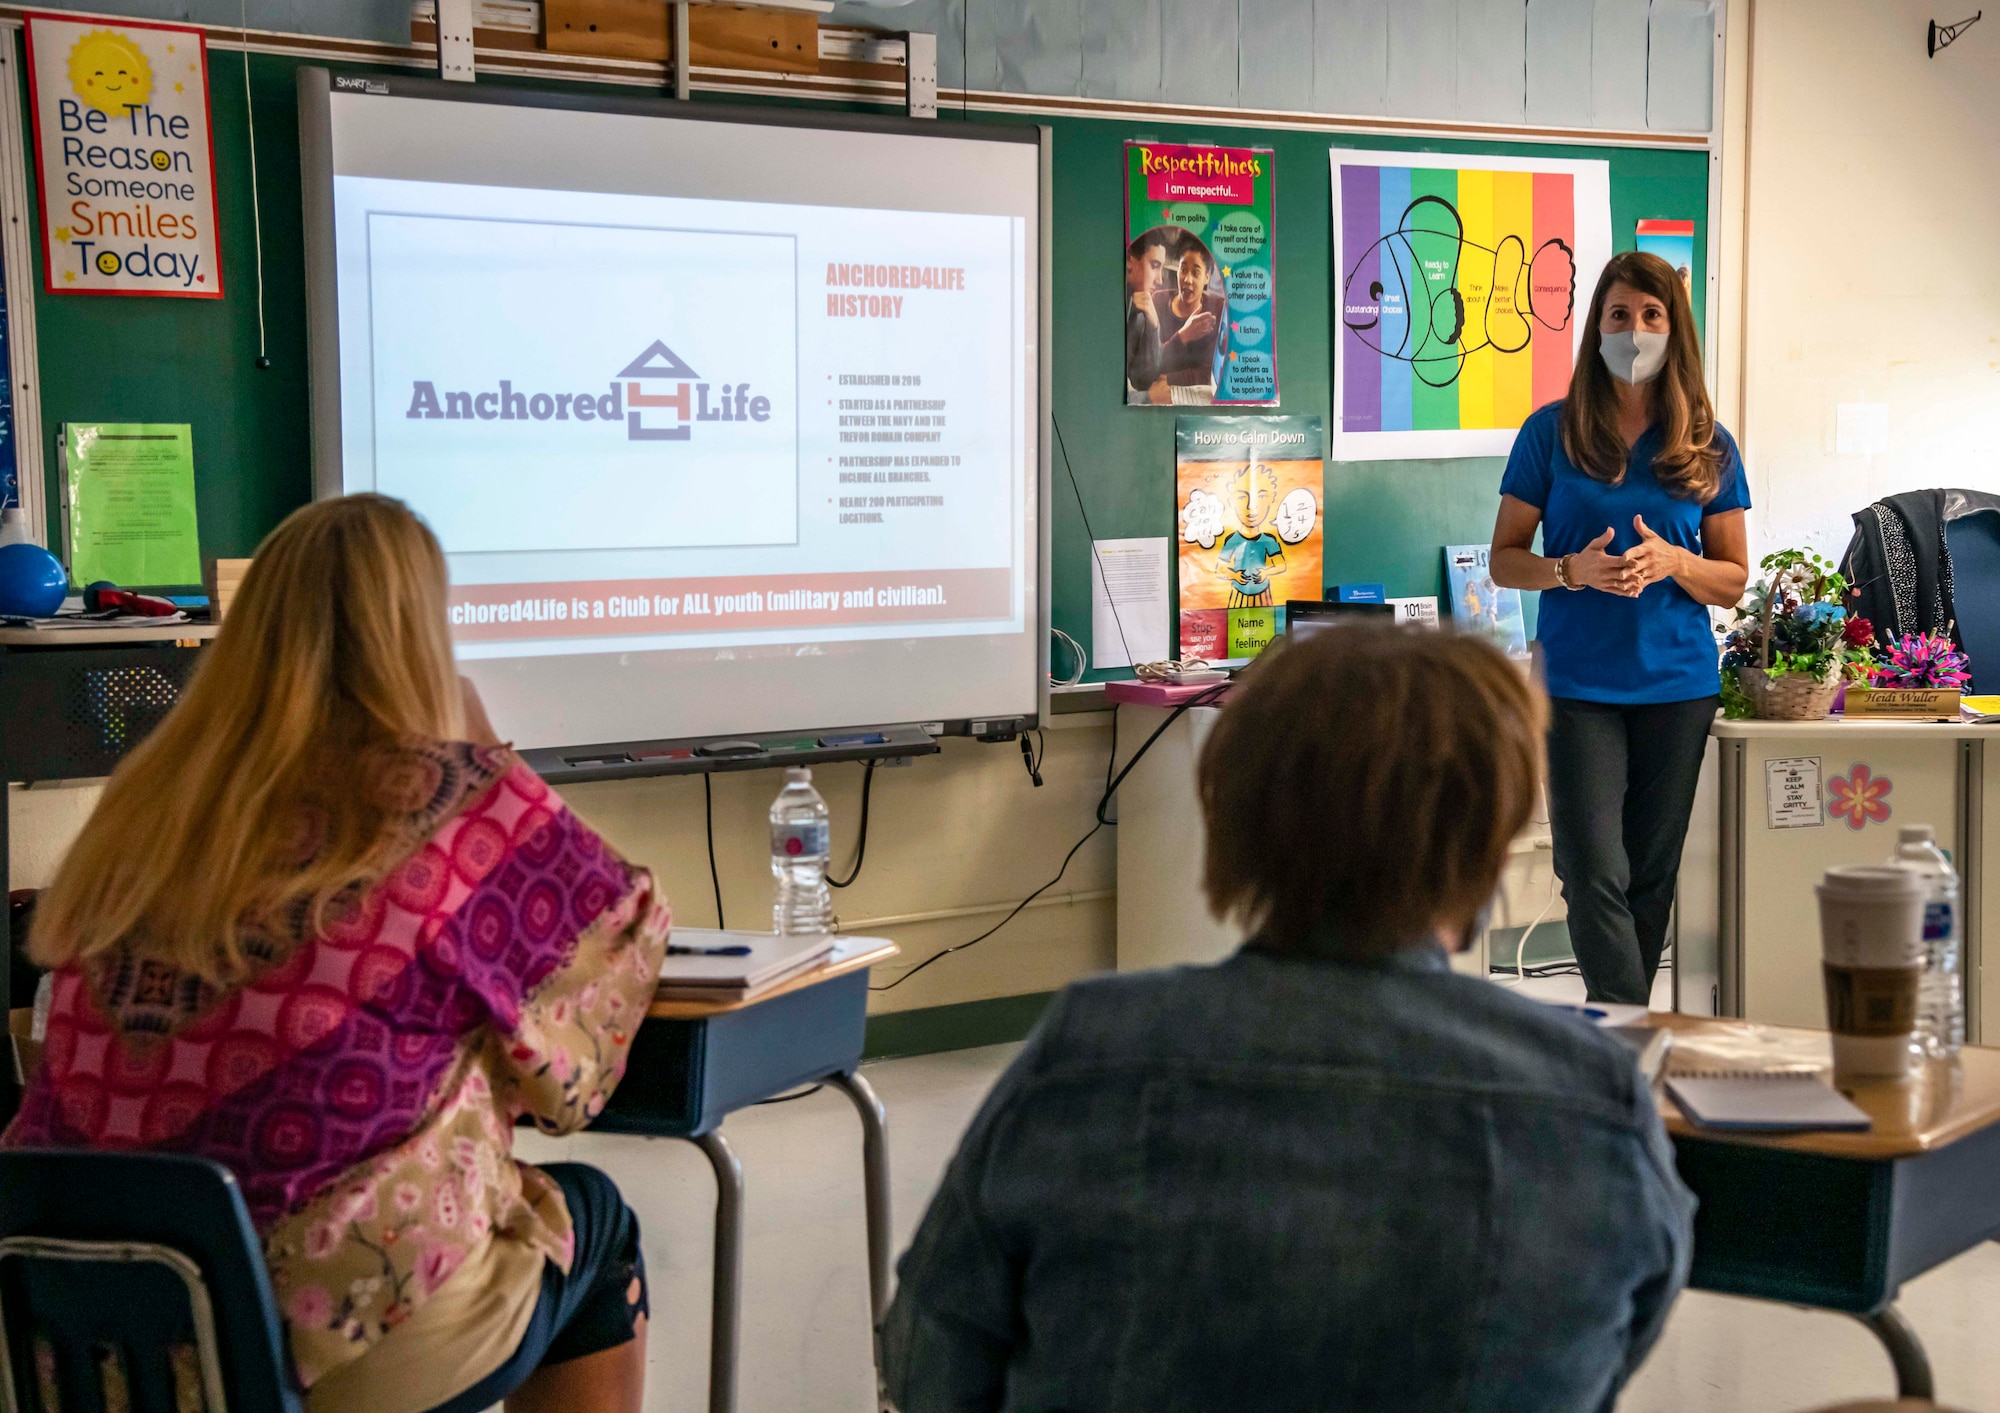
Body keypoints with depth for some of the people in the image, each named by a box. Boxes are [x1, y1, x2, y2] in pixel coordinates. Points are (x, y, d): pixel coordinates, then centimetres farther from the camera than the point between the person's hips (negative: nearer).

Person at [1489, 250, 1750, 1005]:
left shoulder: (1707, 445, 6)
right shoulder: (1552, 432, 2)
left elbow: (1733, 579, 9)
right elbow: (1504, 559, 5)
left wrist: (1671, 562, -11)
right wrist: (1571, 570, -15)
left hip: (1678, 681, 2)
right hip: (1578, 681, -2)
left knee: (1651, 877, 8)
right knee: (1596, 875, -10)